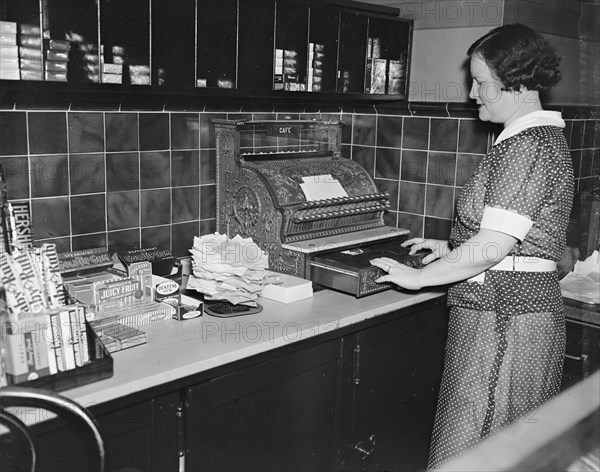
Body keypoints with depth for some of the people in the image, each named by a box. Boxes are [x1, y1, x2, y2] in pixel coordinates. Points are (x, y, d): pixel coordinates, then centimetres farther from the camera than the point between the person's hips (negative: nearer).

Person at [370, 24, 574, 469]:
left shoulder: (526, 147, -19)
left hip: (503, 315, -10)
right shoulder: (544, 136, 14)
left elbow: (492, 246, -24)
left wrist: (418, 277, -13)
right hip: (531, 304, 10)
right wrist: (451, 247, 18)